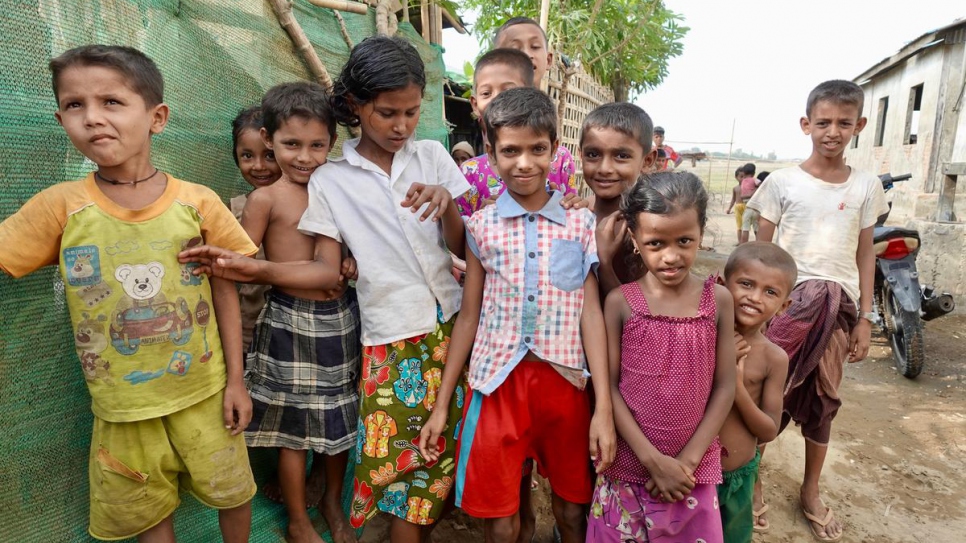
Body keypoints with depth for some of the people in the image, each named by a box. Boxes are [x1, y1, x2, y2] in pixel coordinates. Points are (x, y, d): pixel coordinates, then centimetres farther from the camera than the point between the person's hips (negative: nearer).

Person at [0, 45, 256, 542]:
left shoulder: (198, 202, -10)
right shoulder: (60, 206, -8)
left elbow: (224, 290, -3)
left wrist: (235, 379, -2)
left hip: (203, 392, -1)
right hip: (122, 407, 1)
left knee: (232, 492, 16)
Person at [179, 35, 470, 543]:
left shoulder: (432, 156, 5)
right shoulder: (330, 181, 3)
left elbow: (462, 246, 3)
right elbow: (328, 269, 0)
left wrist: (446, 202, -17)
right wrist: (255, 269, -14)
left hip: (452, 327, 2)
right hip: (392, 341, -1)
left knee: (447, 458, 8)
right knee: (398, 465, 1)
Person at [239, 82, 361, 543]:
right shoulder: (265, 198, -7)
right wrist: (300, 273, -17)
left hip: (341, 317, 4)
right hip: (291, 321, -4)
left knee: (339, 418, 17)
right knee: (295, 425, 8)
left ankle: (333, 501, 40)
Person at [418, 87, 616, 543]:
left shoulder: (580, 224, 1)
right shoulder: (481, 227, 2)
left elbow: (591, 312, -1)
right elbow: (468, 316, 5)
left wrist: (604, 408, -6)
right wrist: (441, 405, 6)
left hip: (563, 381, 0)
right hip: (497, 383, 0)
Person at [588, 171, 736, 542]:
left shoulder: (719, 300, -5)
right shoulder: (620, 302, -9)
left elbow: (724, 387, -3)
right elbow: (609, 386, -8)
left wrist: (688, 460, -8)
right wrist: (653, 459, -11)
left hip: (694, 471, 1)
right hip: (629, 468, 0)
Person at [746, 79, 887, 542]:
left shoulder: (866, 186, 5)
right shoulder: (782, 182, -3)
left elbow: (865, 254, 8)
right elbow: (762, 251, 0)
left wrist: (864, 318, 4)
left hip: (839, 305, 3)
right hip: (785, 300, -3)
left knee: (823, 400, 13)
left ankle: (810, 492, 29)